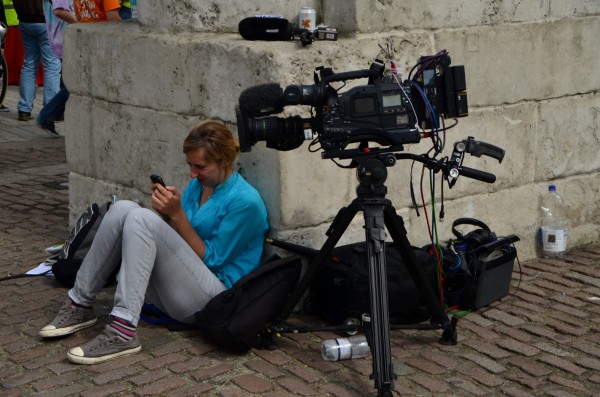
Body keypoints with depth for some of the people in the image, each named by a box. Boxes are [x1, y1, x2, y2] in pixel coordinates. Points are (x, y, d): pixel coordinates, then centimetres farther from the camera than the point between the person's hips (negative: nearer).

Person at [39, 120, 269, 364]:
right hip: (166, 288, 7)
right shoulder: (198, 184, 11)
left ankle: (123, 332, -34)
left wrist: (177, 215, -16)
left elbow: (211, 259, -12)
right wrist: (165, 213, -6)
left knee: (142, 219, -26)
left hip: (209, 297, -7)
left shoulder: (245, 201, -12)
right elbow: (176, 236, 14)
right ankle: (80, 305, -10)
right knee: (123, 209, -14)